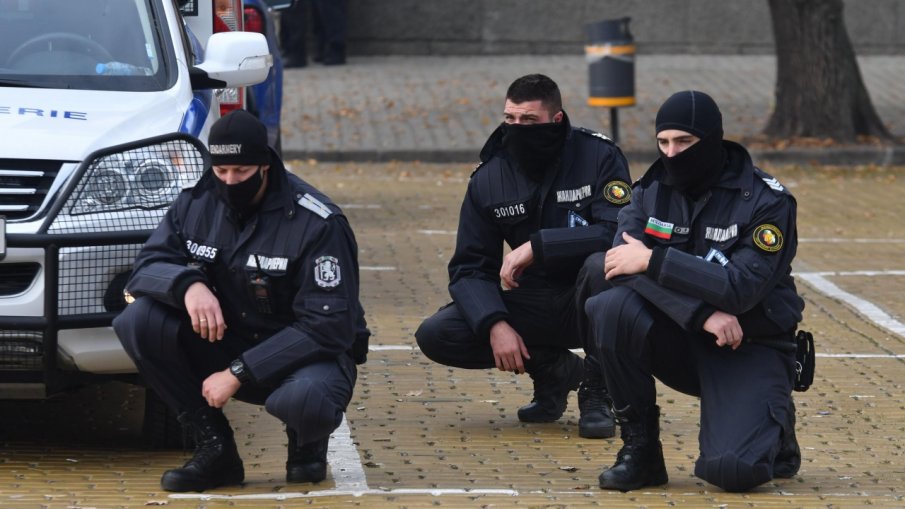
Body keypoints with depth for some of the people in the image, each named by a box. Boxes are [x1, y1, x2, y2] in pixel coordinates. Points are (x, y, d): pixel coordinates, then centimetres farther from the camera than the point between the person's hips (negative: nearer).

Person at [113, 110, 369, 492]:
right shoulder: (197, 203, -3)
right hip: (224, 343, 5)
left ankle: (308, 446, 1)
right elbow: (147, 266, -5)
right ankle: (215, 451, -8)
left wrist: (239, 373, -26)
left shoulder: (317, 223, -19)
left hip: (307, 354, -5)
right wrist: (187, 284, -31)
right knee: (138, 321, -19)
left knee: (304, 400, -41)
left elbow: (329, 326, -22)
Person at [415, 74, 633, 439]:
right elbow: (470, 268, -1)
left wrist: (536, 247, -28)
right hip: (535, 307, 4)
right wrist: (495, 324, -20)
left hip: (587, 301, -4)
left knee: (601, 266, -38)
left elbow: (618, 234, -24)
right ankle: (553, 368, 5)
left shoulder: (598, 156, -12)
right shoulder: (488, 179, -1)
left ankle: (596, 389, -14)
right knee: (435, 335, -15)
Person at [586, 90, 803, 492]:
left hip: (750, 349, -4)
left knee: (732, 470, -27)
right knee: (611, 308, -27)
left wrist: (652, 261, -25)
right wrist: (701, 312, -28)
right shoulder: (652, 190, 0)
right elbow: (621, 266, -16)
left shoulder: (765, 200, -12)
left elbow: (743, 287, -24)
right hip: (681, 342, 4)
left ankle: (772, 432, 11)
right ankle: (640, 448, -13)